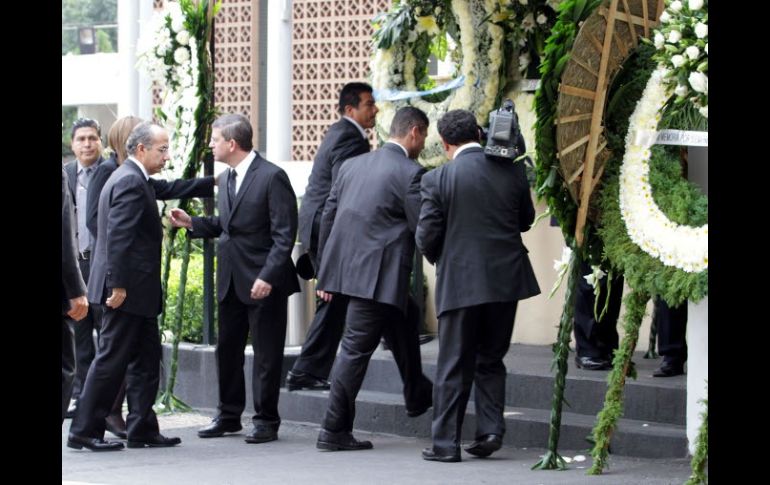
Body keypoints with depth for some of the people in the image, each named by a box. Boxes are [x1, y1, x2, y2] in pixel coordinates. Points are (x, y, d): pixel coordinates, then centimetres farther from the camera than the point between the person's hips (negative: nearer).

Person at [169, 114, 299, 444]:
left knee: (266, 355, 0)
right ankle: (228, 416, 24)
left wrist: (268, 277, -22)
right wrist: (192, 223, 8)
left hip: (264, 282, -8)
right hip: (231, 281, 8)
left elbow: (284, 234, -16)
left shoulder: (272, 177, -13)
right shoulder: (227, 179, 13)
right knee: (227, 350, 13)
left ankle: (266, 421, 8)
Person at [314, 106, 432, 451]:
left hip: (343, 269, 8)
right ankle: (333, 431, 0)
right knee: (356, 349, -3)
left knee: (403, 331, 26)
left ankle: (419, 393, 44)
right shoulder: (410, 173, -10)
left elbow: (328, 216, 13)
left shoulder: (352, 165, 11)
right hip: (377, 275, -8)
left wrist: (326, 274, 18)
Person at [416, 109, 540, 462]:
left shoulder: (437, 180, -10)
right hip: (506, 278, 3)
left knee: (454, 366, 5)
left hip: (460, 282, -3)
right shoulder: (512, 171, -1)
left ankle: (446, 443, 7)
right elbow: (526, 220, 11)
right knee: (491, 359, 16)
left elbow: (427, 237, -8)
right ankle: (490, 430, 7)